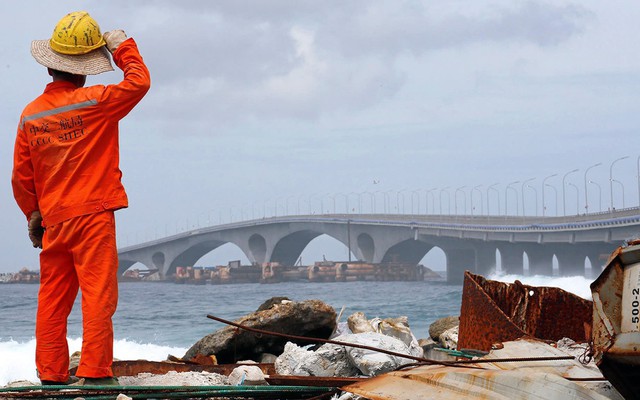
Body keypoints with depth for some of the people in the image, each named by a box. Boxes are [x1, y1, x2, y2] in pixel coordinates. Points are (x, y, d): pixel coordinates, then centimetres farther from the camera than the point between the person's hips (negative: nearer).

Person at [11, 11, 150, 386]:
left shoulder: (31, 115, 5)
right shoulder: (93, 102, -10)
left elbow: (21, 176, 9)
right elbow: (139, 82, -5)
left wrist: (33, 215, 21)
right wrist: (123, 48, 8)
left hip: (52, 222, 5)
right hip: (93, 216, -5)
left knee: (53, 298, 10)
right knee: (98, 295, -3)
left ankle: (51, 371, 12)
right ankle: (95, 370, -7)